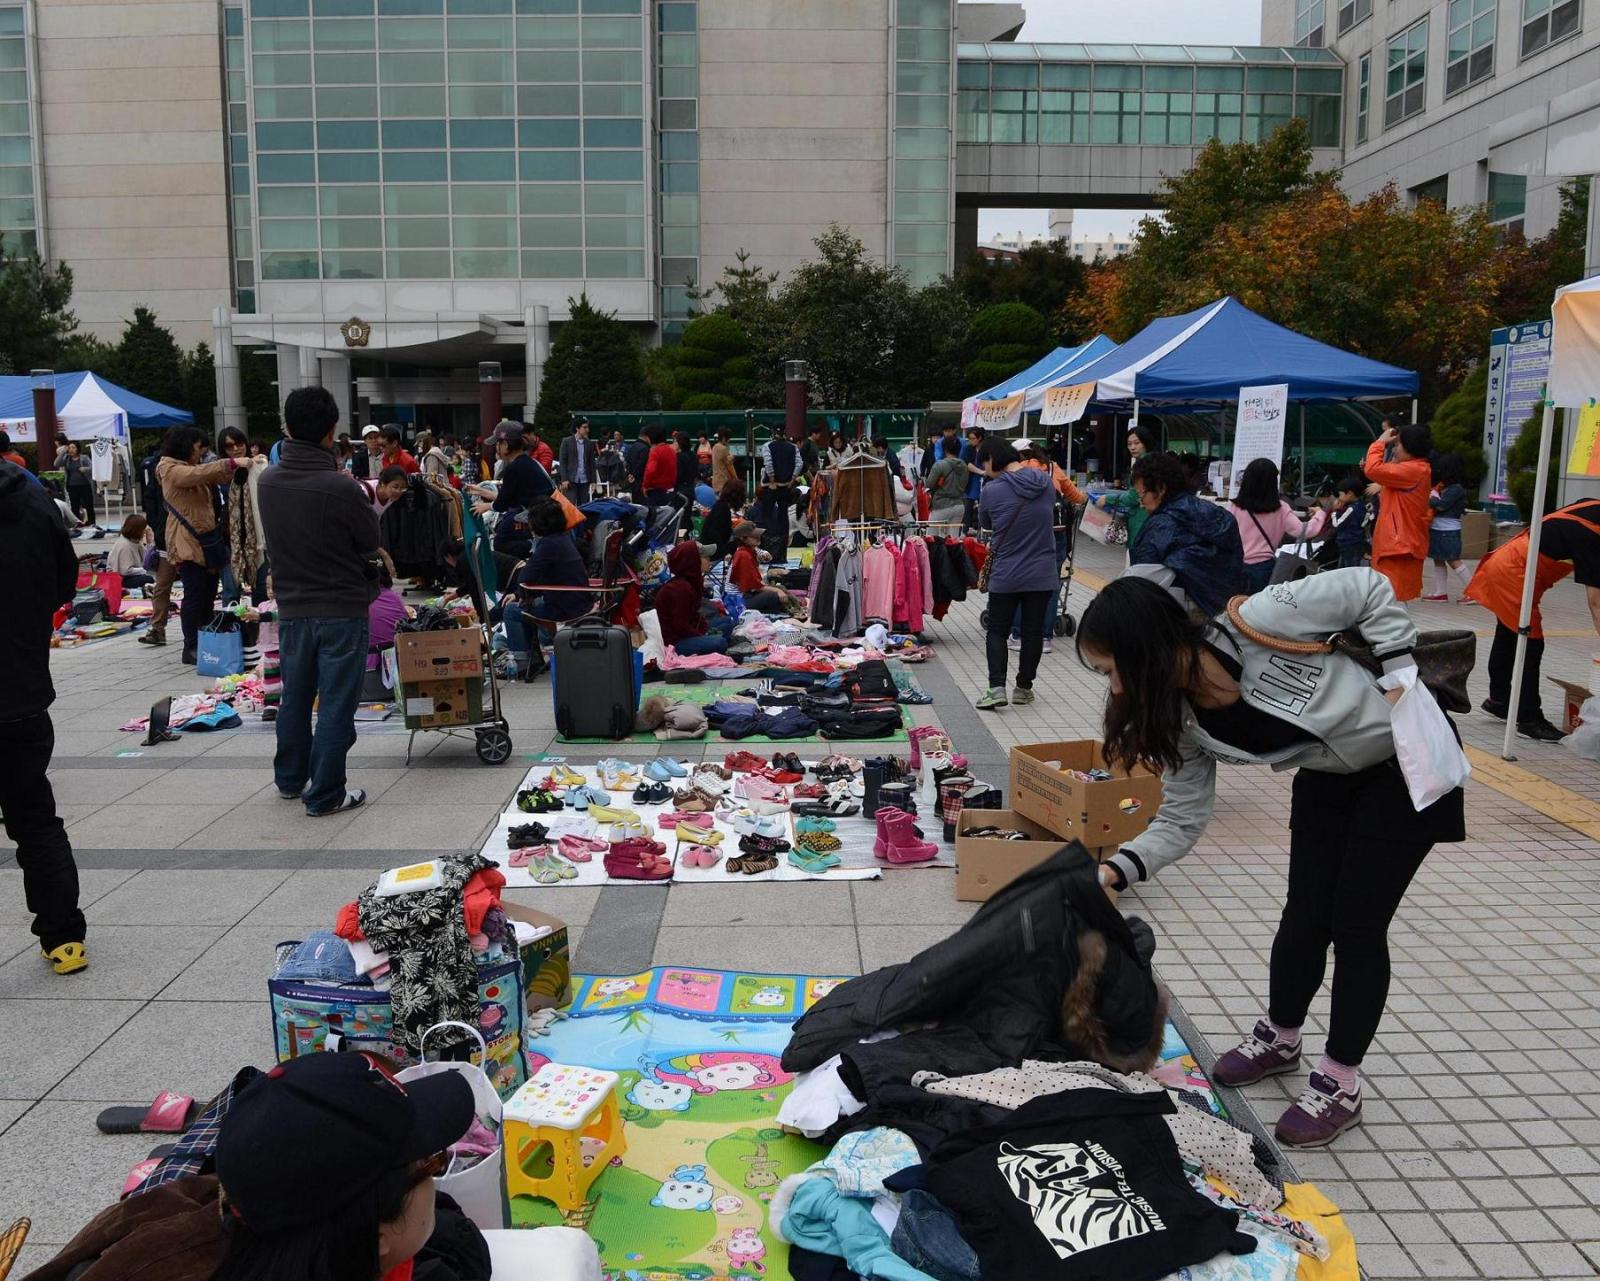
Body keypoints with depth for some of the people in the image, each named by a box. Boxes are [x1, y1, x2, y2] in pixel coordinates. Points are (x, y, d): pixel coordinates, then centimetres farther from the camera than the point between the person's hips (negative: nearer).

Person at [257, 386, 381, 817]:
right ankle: (325, 795, 8)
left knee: (295, 698, 19)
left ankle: (290, 779, 33)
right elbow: (371, 543, -7)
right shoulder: (341, 488, -21)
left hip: (291, 607, 6)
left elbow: (274, 542, 9)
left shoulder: (268, 482, -3)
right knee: (336, 705, 3)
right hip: (342, 610, -6)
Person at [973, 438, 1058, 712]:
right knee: (1033, 631, 11)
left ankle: (996, 687, -5)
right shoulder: (1046, 482, 0)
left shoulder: (992, 491, -13)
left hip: (1006, 575, -3)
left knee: (997, 631, 8)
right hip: (1042, 573, 3)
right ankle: (1024, 687, 19)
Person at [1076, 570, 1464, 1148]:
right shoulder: (1184, 723, -16)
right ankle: (1279, 1038, 34)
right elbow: (1180, 822, -11)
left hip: (1406, 761, -5)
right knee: (1306, 914, 7)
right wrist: (1112, 871, -24)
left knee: (1356, 921, -4)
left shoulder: (1259, 622, -36)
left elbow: (1371, 589, -22)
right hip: (1327, 778, 5)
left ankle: (1341, 1083, 13)